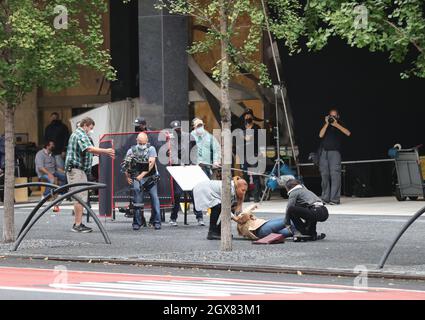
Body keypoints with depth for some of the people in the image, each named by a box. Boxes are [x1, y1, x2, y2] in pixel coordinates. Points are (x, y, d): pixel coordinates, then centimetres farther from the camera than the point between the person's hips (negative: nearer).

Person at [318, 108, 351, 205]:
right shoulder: (325, 126, 20)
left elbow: (348, 133, -5)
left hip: (334, 152, -3)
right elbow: (321, 135, 3)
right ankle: (325, 198, 3)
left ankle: (335, 199, -16)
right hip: (323, 152, 3)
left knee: (334, 175, -13)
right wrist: (327, 124, -1)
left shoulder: (340, 126, 13)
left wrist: (336, 124, -6)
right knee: (324, 175, -1)